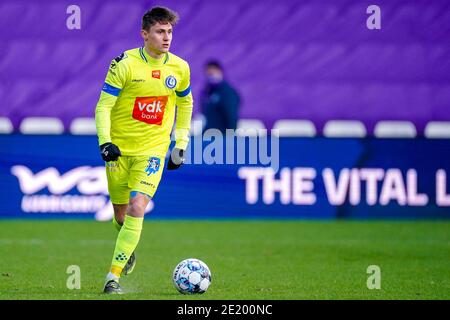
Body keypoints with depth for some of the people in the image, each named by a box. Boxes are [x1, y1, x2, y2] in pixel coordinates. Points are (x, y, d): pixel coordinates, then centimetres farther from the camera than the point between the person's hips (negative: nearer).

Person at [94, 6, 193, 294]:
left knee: (136, 209, -17)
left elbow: (185, 103, 16)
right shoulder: (125, 64, -11)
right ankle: (128, 248, 46)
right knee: (120, 212, 11)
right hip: (120, 148, 0)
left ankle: (113, 278, -15)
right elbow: (104, 106, -9)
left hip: (153, 149, 0)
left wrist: (181, 145, 14)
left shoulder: (179, 68, -1)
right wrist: (105, 141, -22)